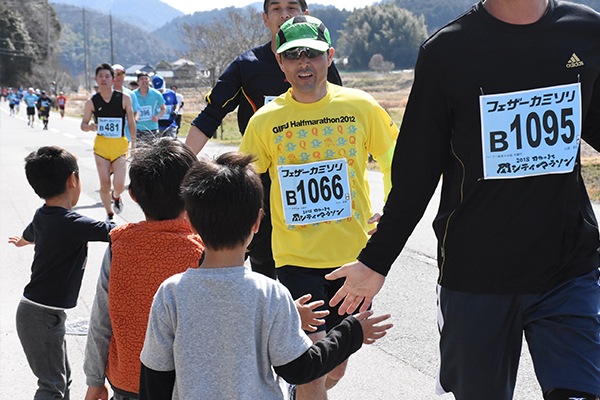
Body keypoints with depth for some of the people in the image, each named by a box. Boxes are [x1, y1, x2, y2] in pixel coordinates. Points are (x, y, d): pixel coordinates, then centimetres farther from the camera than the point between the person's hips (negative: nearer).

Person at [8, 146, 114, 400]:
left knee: (62, 378, 18)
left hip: (33, 310, 9)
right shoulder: (73, 224, -25)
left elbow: (28, 235, 27)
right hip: (43, 317, -9)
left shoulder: (41, 216, 3)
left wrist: (21, 241, 51)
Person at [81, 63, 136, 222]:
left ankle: (116, 196, 25)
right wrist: (90, 127, -15)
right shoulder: (91, 102, -1)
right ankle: (109, 215, 23)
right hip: (101, 145, 1)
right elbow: (83, 124, 8)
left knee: (119, 185, -12)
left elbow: (131, 122, 5)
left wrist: (133, 143, 4)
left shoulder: (124, 98, -3)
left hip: (120, 145, -1)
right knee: (104, 185, 1)